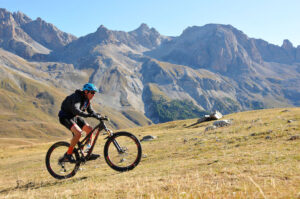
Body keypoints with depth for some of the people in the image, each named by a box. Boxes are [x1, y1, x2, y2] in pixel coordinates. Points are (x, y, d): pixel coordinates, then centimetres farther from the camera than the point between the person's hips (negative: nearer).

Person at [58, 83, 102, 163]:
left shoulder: (87, 99, 1)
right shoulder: (77, 97, -27)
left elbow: (90, 111, 8)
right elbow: (76, 110, -43)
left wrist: (98, 115, -11)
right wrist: (90, 115, -50)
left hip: (74, 117, 9)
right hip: (65, 117, -9)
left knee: (89, 129, -1)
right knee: (78, 132, -27)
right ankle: (68, 155, -15)